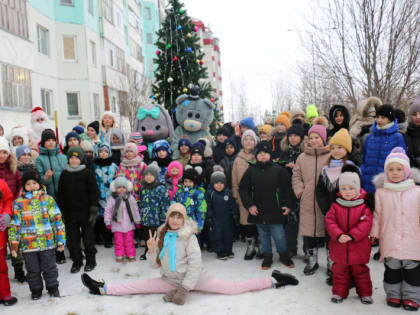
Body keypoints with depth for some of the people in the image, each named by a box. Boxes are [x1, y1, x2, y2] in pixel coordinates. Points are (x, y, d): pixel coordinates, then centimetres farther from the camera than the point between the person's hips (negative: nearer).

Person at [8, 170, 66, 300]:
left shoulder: (48, 199, -2)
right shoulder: (18, 203, -1)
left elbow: (57, 220, 0)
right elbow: (14, 224, 2)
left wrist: (60, 240, -2)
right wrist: (13, 244, -1)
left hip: (47, 242, 0)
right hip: (28, 244, 1)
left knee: (49, 267, 13)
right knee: (33, 270, 14)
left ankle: (52, 287, 32)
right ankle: (36, 289, 33)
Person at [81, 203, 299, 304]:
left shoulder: (188, 236, -17)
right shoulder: (161, 235, -2)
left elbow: (195, 262, -21)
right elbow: (155, 264, 2)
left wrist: (185, 289, -23)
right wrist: (151, 250, -18)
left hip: (194, 277, -5)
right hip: (170, 280, 5)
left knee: (232, 288, -8)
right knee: (136, 287, 2)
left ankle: (273, 281, -2)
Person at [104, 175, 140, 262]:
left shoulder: (130, 198, -1)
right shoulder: (112, 199, -6)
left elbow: (135, 210, 7)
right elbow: (108, 210, -1)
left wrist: (137, 221, 9)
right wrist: (107, 222, -3)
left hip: (129, 224, 1)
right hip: (117, 225, -1)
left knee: (129, 240, 8)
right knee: (118, 241, 7)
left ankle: (131, 255, 20)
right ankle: (119, 256, 20)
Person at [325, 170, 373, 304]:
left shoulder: (363, 207, -9)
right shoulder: (335, 206, -5)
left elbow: (366, 224, -15)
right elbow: (329, 222, -9)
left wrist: (352, 235, -24)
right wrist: (338, 235, -24)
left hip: (358, 247, -1)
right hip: (339, 247, 1)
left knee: (360, 271, 15)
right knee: (339, 271, 14)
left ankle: (365, 293, 32)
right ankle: (339, 292, 29)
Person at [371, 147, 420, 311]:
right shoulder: (381, 192, 1)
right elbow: (377, 215, 7)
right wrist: (374, 232, 6)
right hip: (390, 241, 0)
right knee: (392, 269, 12)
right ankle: (393, 294, 28)